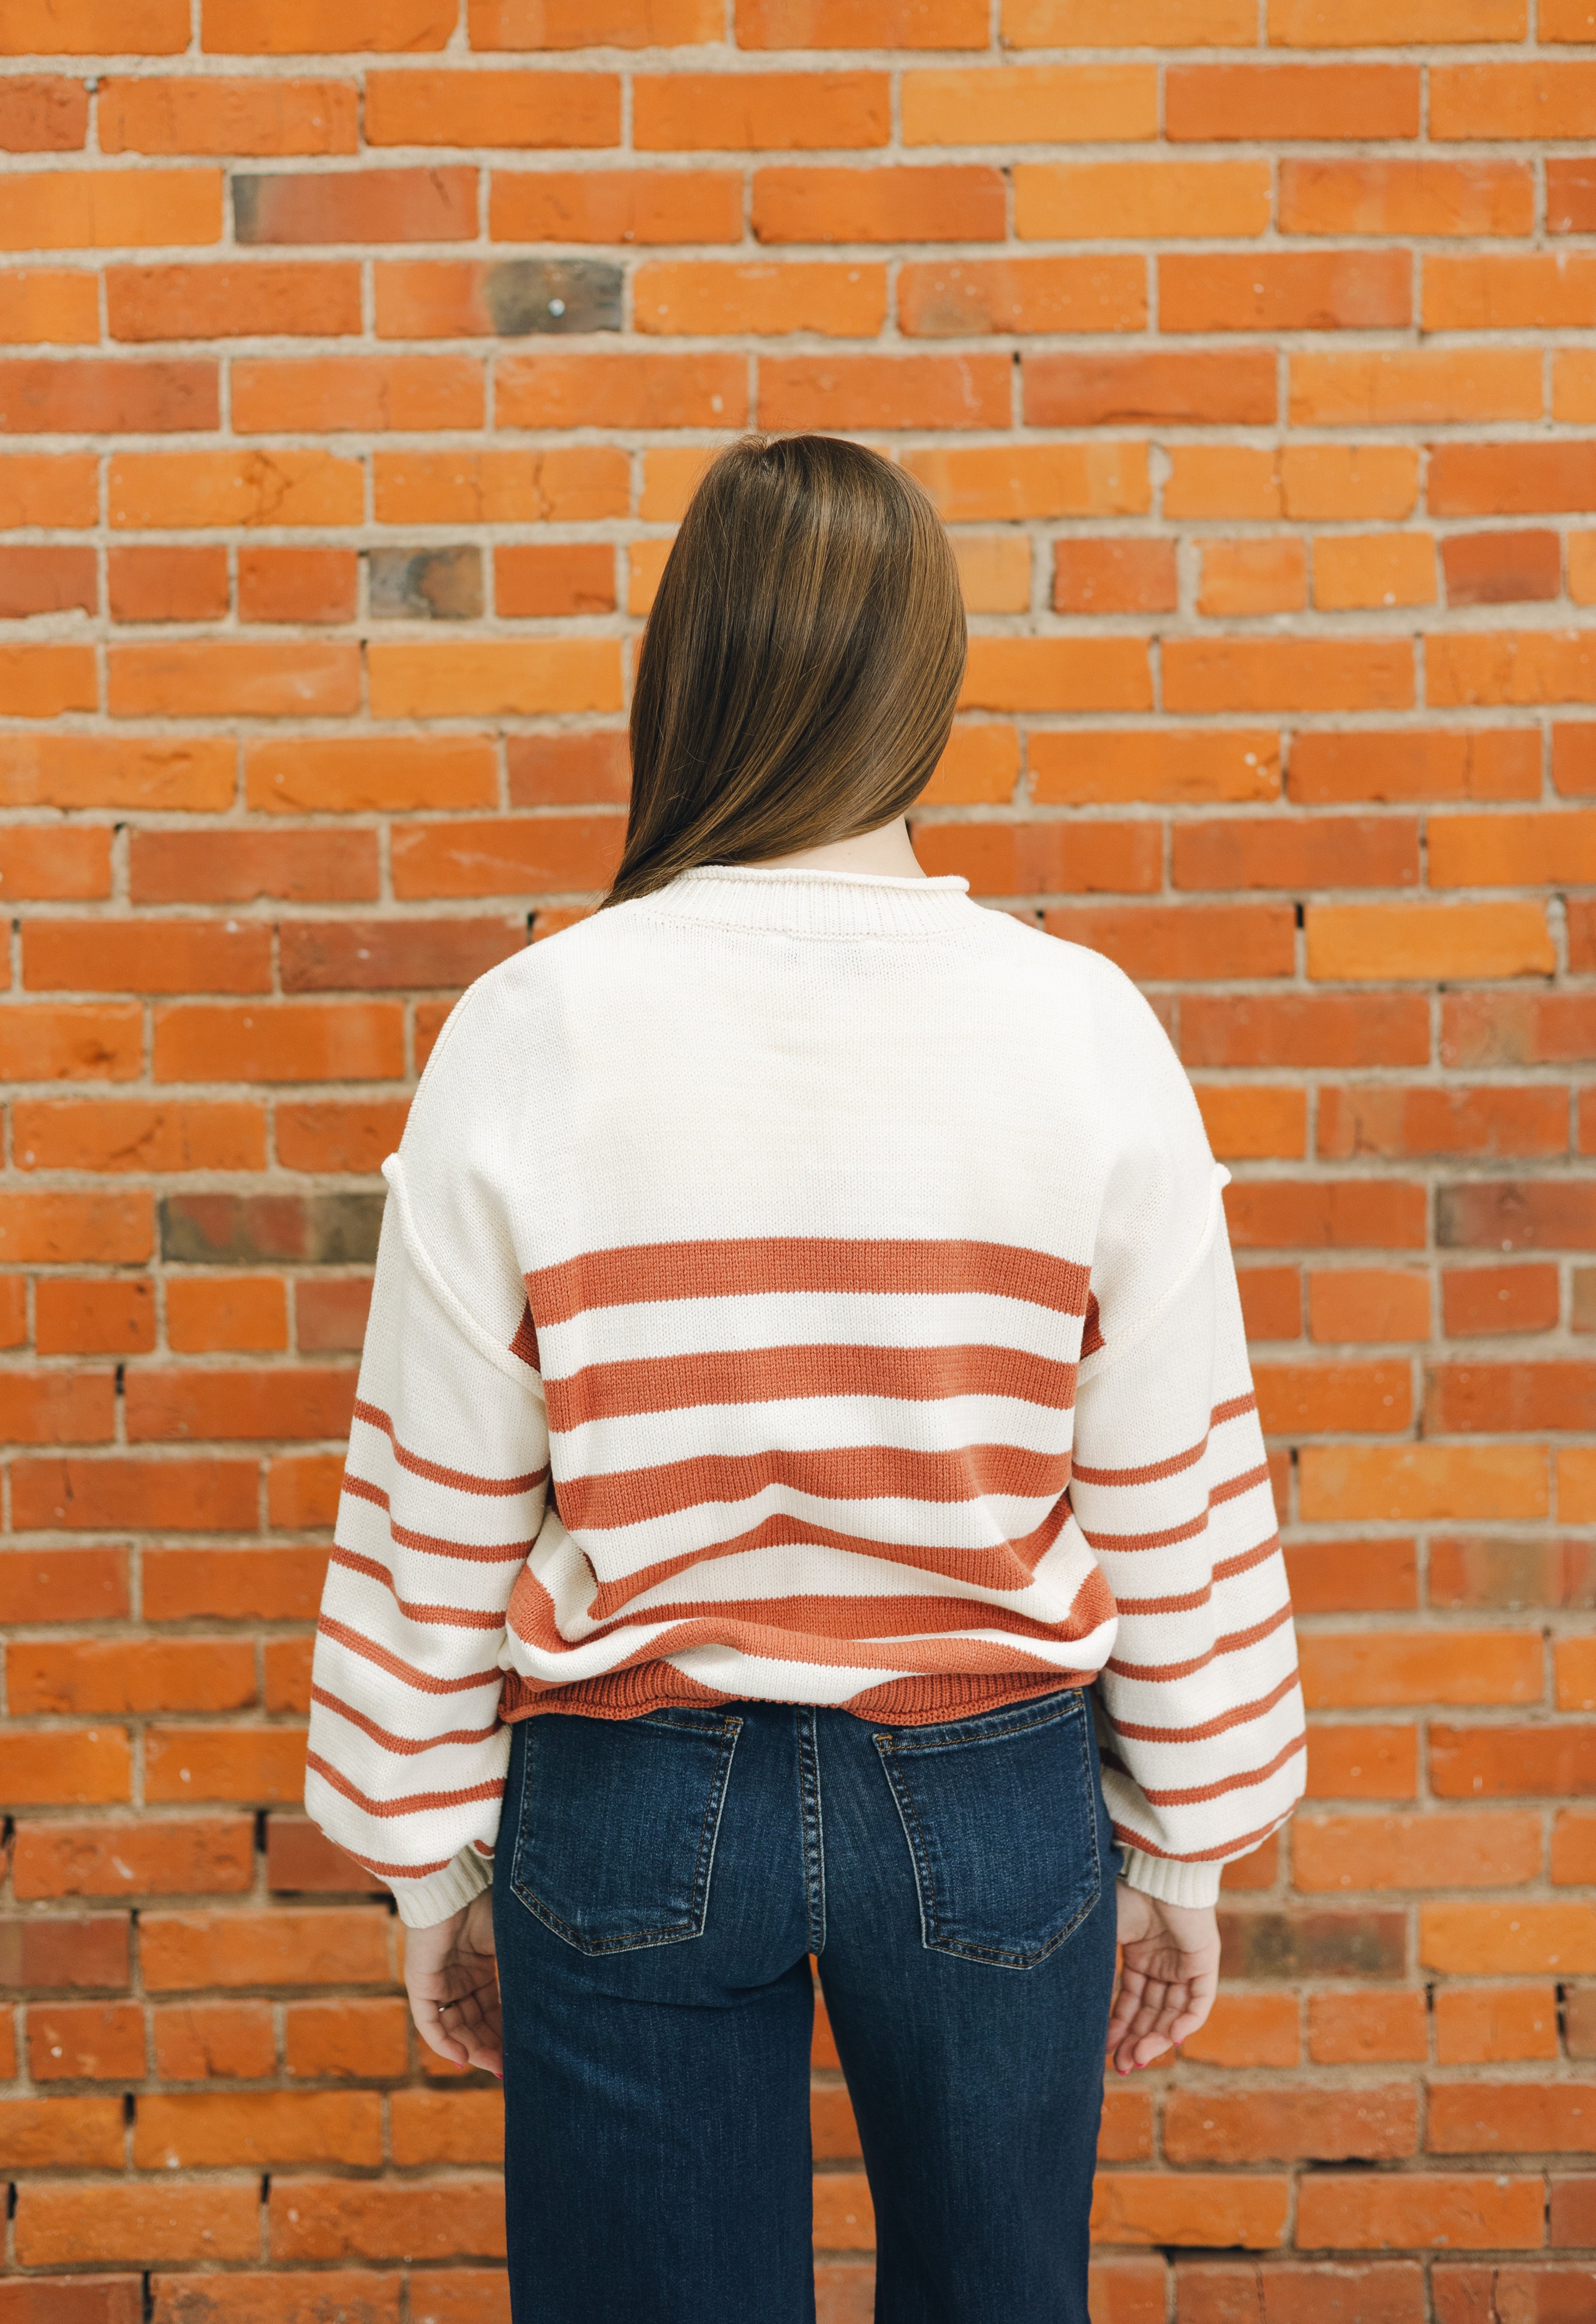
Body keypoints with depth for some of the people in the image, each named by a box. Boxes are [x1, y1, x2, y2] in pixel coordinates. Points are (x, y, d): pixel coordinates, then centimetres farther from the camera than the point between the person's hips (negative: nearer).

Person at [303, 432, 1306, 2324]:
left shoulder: (527, 1034, -11)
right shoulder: (1089, 1032, -10)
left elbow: (433, 1515, -5)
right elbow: (1179, 1502, -4)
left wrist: (435, 1869, 8)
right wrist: (1184, 1850, 10)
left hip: (632, 1808, -1)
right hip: (996, 1801, 1)